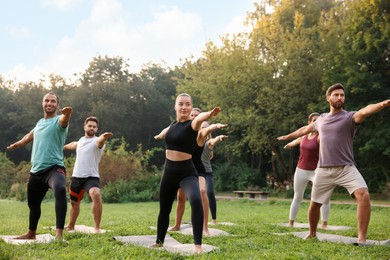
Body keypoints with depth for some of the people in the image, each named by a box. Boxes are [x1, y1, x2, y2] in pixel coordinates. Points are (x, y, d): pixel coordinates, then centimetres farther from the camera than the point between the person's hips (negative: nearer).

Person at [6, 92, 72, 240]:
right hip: (36, 171, 8)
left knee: (60, 189, -38)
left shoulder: (59, 120, -6)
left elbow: (64, 119, -33)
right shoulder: (40, 123, 16)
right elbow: (29, 136, 37)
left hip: (54, 168, -8)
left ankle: (59, 234, -43)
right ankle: (31, 233, 45)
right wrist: (15, 145, 54)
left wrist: (67, 113, -58)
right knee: (33, 203, 21)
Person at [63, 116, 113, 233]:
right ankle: (71, 226, 46)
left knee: (96, 195, -34)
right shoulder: (81, 140, 11)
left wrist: (104, 137, -62)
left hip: (91, 177, -7)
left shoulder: (96, 141, -10)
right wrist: (64, 147, 57)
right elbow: (75, 145, 37)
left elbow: (100, 140, -38)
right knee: (74, 202, 21)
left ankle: (96, 228, -28)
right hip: (76, 177, 7)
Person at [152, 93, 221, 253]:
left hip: (187, 172, -6)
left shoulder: (192, 124, -12)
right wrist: (162, 134, 54)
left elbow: (199, 119, -39)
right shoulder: (172, 125, 6)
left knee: (196, 200, -33)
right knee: (164, 209, 18)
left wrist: (209, 114, -61)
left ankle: (198, 245, -26)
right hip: (169, 171, 6)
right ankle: (159, 242, 41)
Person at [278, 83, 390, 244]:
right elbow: (305, 129, 31)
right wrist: (287, 137, 46)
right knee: (314, 205, 13)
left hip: (346, 169, -4)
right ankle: (312, 234, 39)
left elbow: (365, 111, -28)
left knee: (363, 195, -28)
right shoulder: (321, 119, 12)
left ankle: (362, 239, -22)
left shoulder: (349, 117, -5)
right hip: (324, 170, 4)